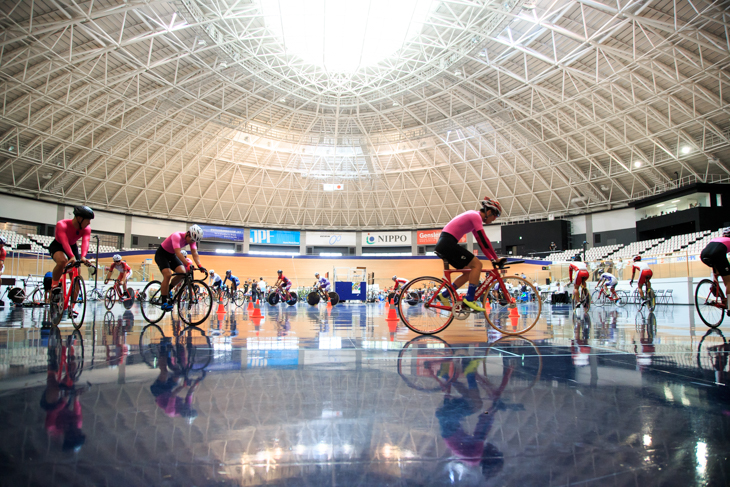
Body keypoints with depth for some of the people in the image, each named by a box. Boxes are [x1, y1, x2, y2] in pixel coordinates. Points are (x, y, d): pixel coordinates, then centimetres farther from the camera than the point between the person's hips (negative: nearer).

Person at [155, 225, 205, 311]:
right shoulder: (177, 236, -33)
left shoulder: (192, 239, -13)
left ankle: (167, 289, 9)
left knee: (182, 272, -16)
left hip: (171, 255, 6)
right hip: (161, 254, -6)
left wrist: (200, 265, -38)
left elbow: (195, 253, -21)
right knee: (168, 275, -25)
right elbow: (178, 253, -44)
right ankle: (164, 303, -19)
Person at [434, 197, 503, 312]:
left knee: (469, 272, 12)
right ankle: (469, 299, -12)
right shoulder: (476, 216, -8)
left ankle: (444, 295, 11)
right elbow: (485, 240, -15)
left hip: (442, 246, 10)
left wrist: (492, 260, 15)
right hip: (447, 243, -10)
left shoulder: (473, 218, 22)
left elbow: (481, 243, 22)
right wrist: (496, 259, -10)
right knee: (477, 264, -11)